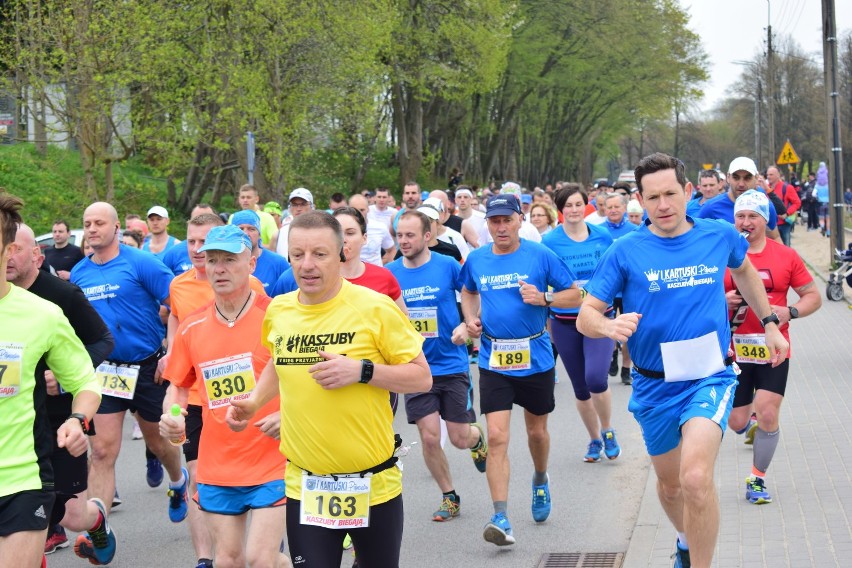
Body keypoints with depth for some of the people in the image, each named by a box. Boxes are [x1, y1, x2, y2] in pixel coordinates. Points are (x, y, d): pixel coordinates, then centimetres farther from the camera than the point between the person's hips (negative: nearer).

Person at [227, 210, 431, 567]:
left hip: (373, 483, -2)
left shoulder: (376, 308, -12)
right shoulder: (277, 311, 1)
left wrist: (362, 371, -21)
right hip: (304, 487, 2)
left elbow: (422, 378, -8)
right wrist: (254, 402, 6)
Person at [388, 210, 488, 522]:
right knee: (429, 437, -3)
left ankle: (477, 437, 40)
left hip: (452, 365, -1)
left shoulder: (447, 266, -8)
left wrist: (466, 326, -13)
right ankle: (449, 496, 18)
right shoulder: (390, 273, -2)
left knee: (460, 438, 2)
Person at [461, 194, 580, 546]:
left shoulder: (541, 255, -6)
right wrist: (470, 318, 5)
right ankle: (501, 517, -13)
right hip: (494, 361, 1)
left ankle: (540, 480, 48)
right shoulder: (476, 260, 2)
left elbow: (574, 295, -1)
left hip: (536, 358, -1)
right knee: (497, 437, -11)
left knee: (537, 431, 16)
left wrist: (544, 298, -19)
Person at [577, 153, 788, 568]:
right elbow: (586, 316, -9)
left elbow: (744, 272, 20)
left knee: (696, 479, -25)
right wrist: (609, 326, -31)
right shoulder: (626, 251, -10)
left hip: (710, 378, -1)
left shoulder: (720, 236, -4)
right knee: (669, 485, 19)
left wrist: (769, 323, 20)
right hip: (655, 385, 1)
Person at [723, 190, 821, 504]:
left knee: (768, 415, -10)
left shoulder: (786, 256, -1)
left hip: (773, 350, -1)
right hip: (734, 351, 1)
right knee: (736, 423, 4)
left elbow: (813, 296, 5)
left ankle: (758, 479, 11)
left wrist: (791, 312, -13)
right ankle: (751, 423, 44)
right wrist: (723, 301, -14)